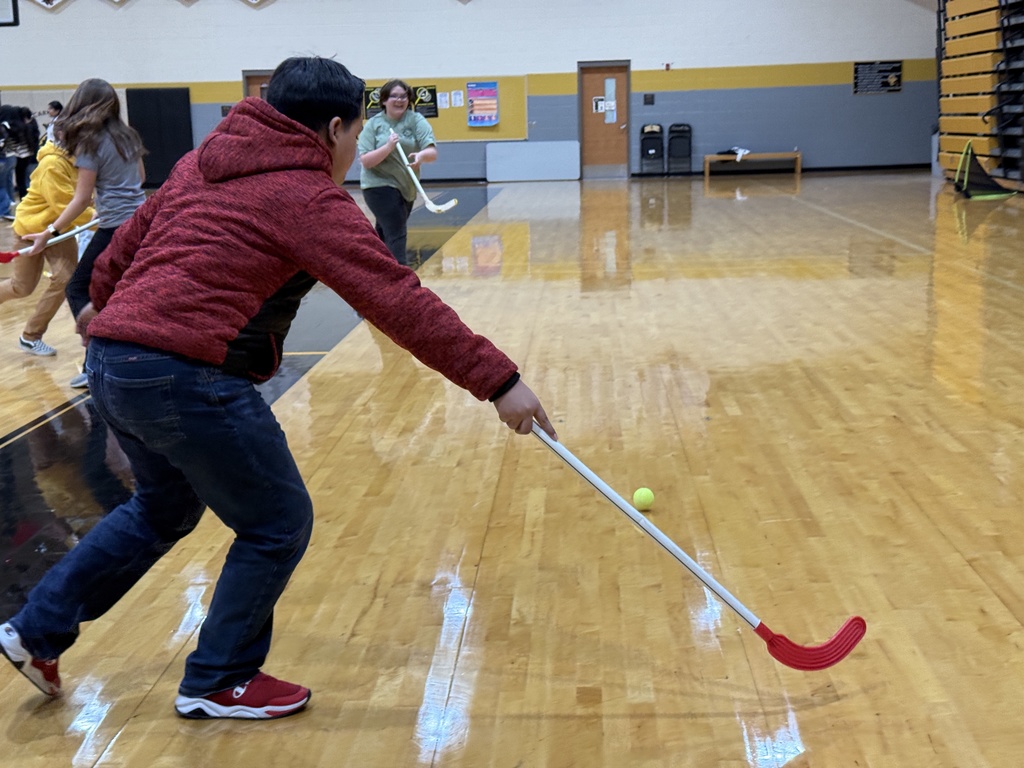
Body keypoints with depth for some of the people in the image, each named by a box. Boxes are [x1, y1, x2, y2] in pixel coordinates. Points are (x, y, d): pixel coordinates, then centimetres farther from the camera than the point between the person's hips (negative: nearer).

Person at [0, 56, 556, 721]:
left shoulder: (203, 162, 17)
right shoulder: (308, 198, -7)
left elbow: (124, 247, 27)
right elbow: (400, 302, -15)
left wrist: (105, 309, 45)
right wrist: (499, 380, -15)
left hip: (112, 362, 9)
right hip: (186, 378, -9)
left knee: (166, 507, 29)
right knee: (278, 524, 8)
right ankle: (218, 684, 21)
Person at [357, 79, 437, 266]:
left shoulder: (416, 120, -2)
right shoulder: (373, 124, -6)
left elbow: (432, 152, -13)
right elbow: (365, 161, -13)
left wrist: (421, 155, -36)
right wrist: (388, 147, -28)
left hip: (406, 187, 4)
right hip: (379, 186, -4)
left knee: (386, 234, 19)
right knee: (397, 235, -15)